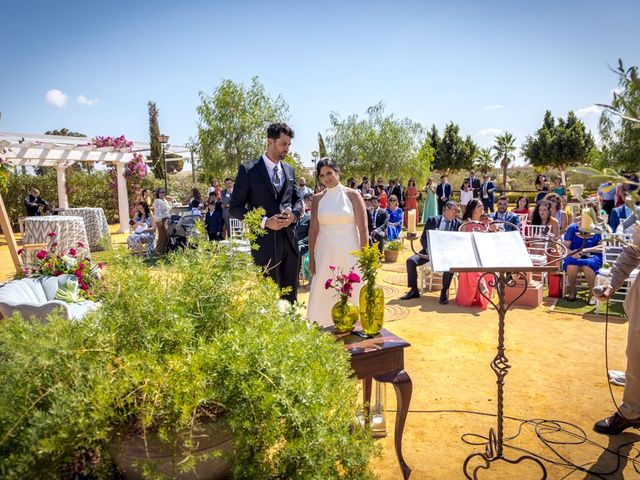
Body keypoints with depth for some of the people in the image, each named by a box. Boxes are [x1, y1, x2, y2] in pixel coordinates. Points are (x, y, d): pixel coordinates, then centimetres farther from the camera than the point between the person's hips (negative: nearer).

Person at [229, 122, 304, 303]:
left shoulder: (289, 170, 11)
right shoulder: (248, 169, -5)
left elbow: (298, 200, 18)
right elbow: (235, 208, -6)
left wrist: (293, 214, -6)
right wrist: (264, 222, -17)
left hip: (289, 240, 5)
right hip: (264, 242, -5)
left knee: (290, 294, 13)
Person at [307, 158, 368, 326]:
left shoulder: (352, 195, -2)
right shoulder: (318, 198, 6)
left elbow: (363, 229, -5)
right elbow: (313, 230, 7)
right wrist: (311, 258, 5)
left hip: (349, 253, -2)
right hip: (325, 254, 3)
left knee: (350, 294, 4)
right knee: (322, 295, 6)